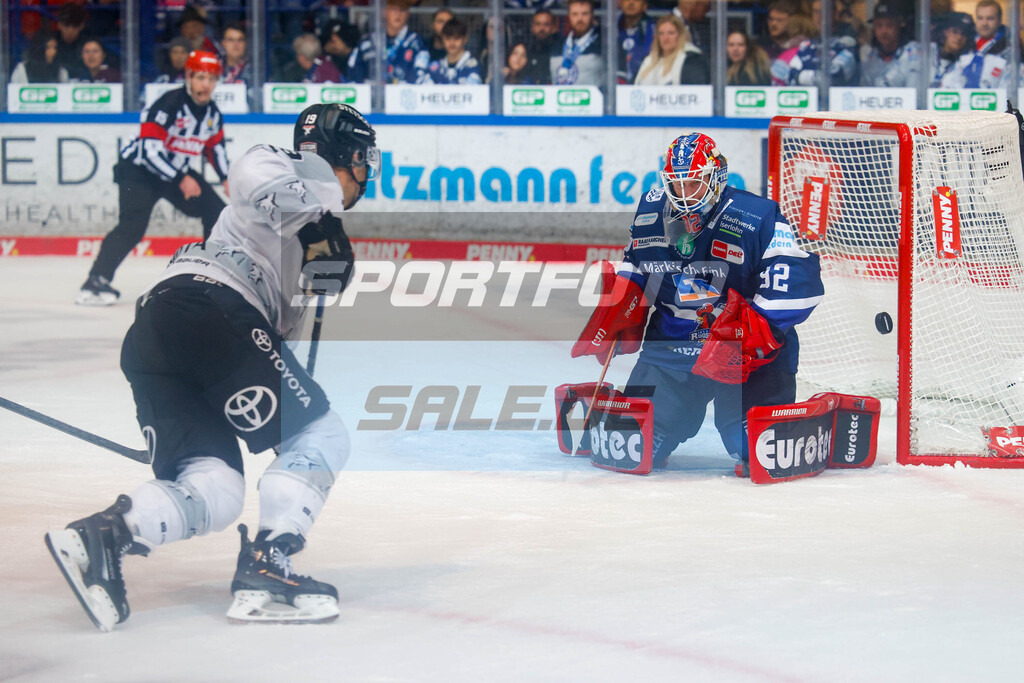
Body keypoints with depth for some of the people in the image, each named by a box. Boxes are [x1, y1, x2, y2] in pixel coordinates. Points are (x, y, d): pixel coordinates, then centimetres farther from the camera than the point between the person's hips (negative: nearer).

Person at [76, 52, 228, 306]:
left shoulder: (212, 112, 1)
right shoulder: (170, 104, -24)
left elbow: (215, 146, 20)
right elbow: (150, 148, -29)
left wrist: (227, 178, 10)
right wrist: (181, 180, -28)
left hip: (177, 170, 8)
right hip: (139, 169, -8)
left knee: (216, 212, 2)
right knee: (133, 225, -27)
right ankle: (96, 282, -27)